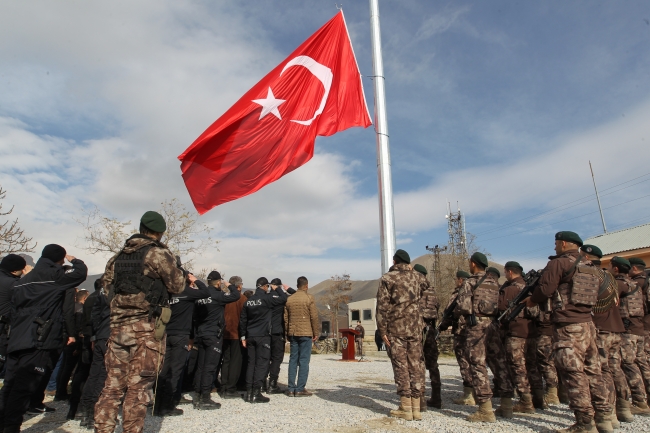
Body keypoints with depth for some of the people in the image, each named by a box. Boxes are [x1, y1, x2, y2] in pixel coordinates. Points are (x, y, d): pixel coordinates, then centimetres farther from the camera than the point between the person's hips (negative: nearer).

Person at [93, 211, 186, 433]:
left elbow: (108, 285, 17)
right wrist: (185, 276, 16)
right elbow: (176, 286, -4)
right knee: (138, 385, 0)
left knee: (113, 383, 12)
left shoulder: (118, 256, 13)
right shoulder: (159, 253, -8)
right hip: (147, 327, -6)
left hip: (118, 325, 6)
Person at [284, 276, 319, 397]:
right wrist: (316, 333, 1)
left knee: (293, 360, 9)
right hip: (306, 333, -4)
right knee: (304, 361, 0)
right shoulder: (309, 298, -6)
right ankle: (300, 389, 0)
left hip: (293, 333, 4)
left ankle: (291, 389, 11)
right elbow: (314, 317, -7)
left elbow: (285, 318, 9)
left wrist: (288, 333, 16)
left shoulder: (289, 299, 7)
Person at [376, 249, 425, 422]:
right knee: (416, 365, 7)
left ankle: (406, 408, 4)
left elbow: (382, 306, -10)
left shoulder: (387, 278, -4)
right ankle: (416, 407, 10)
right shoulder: (416, 276, 10)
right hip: (415, 327, 4)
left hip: (396, 328, -4)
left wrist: (382, 330, -6)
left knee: (400, 365, 1)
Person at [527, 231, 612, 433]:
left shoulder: (559, 263, -9)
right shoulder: (590, 267, 13)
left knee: (574, 373, -3)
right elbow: (598, 292, 20)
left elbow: (545, 289, -13)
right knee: (593, 371, 14)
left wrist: (531, 301, 5)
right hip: (588, 323, 8)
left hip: (568, 326, -8)